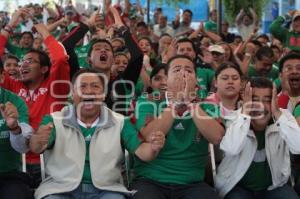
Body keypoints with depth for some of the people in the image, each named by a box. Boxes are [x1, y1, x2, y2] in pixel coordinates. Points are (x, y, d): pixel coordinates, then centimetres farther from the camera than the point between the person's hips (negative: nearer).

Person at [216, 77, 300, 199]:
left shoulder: (283, 116, -8)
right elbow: (230, 149, -33)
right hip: (237, 187, -2)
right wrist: (245, 113, -28)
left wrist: (277, 113, -25)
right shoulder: (233, 119, -14)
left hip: (275, 186, 2)